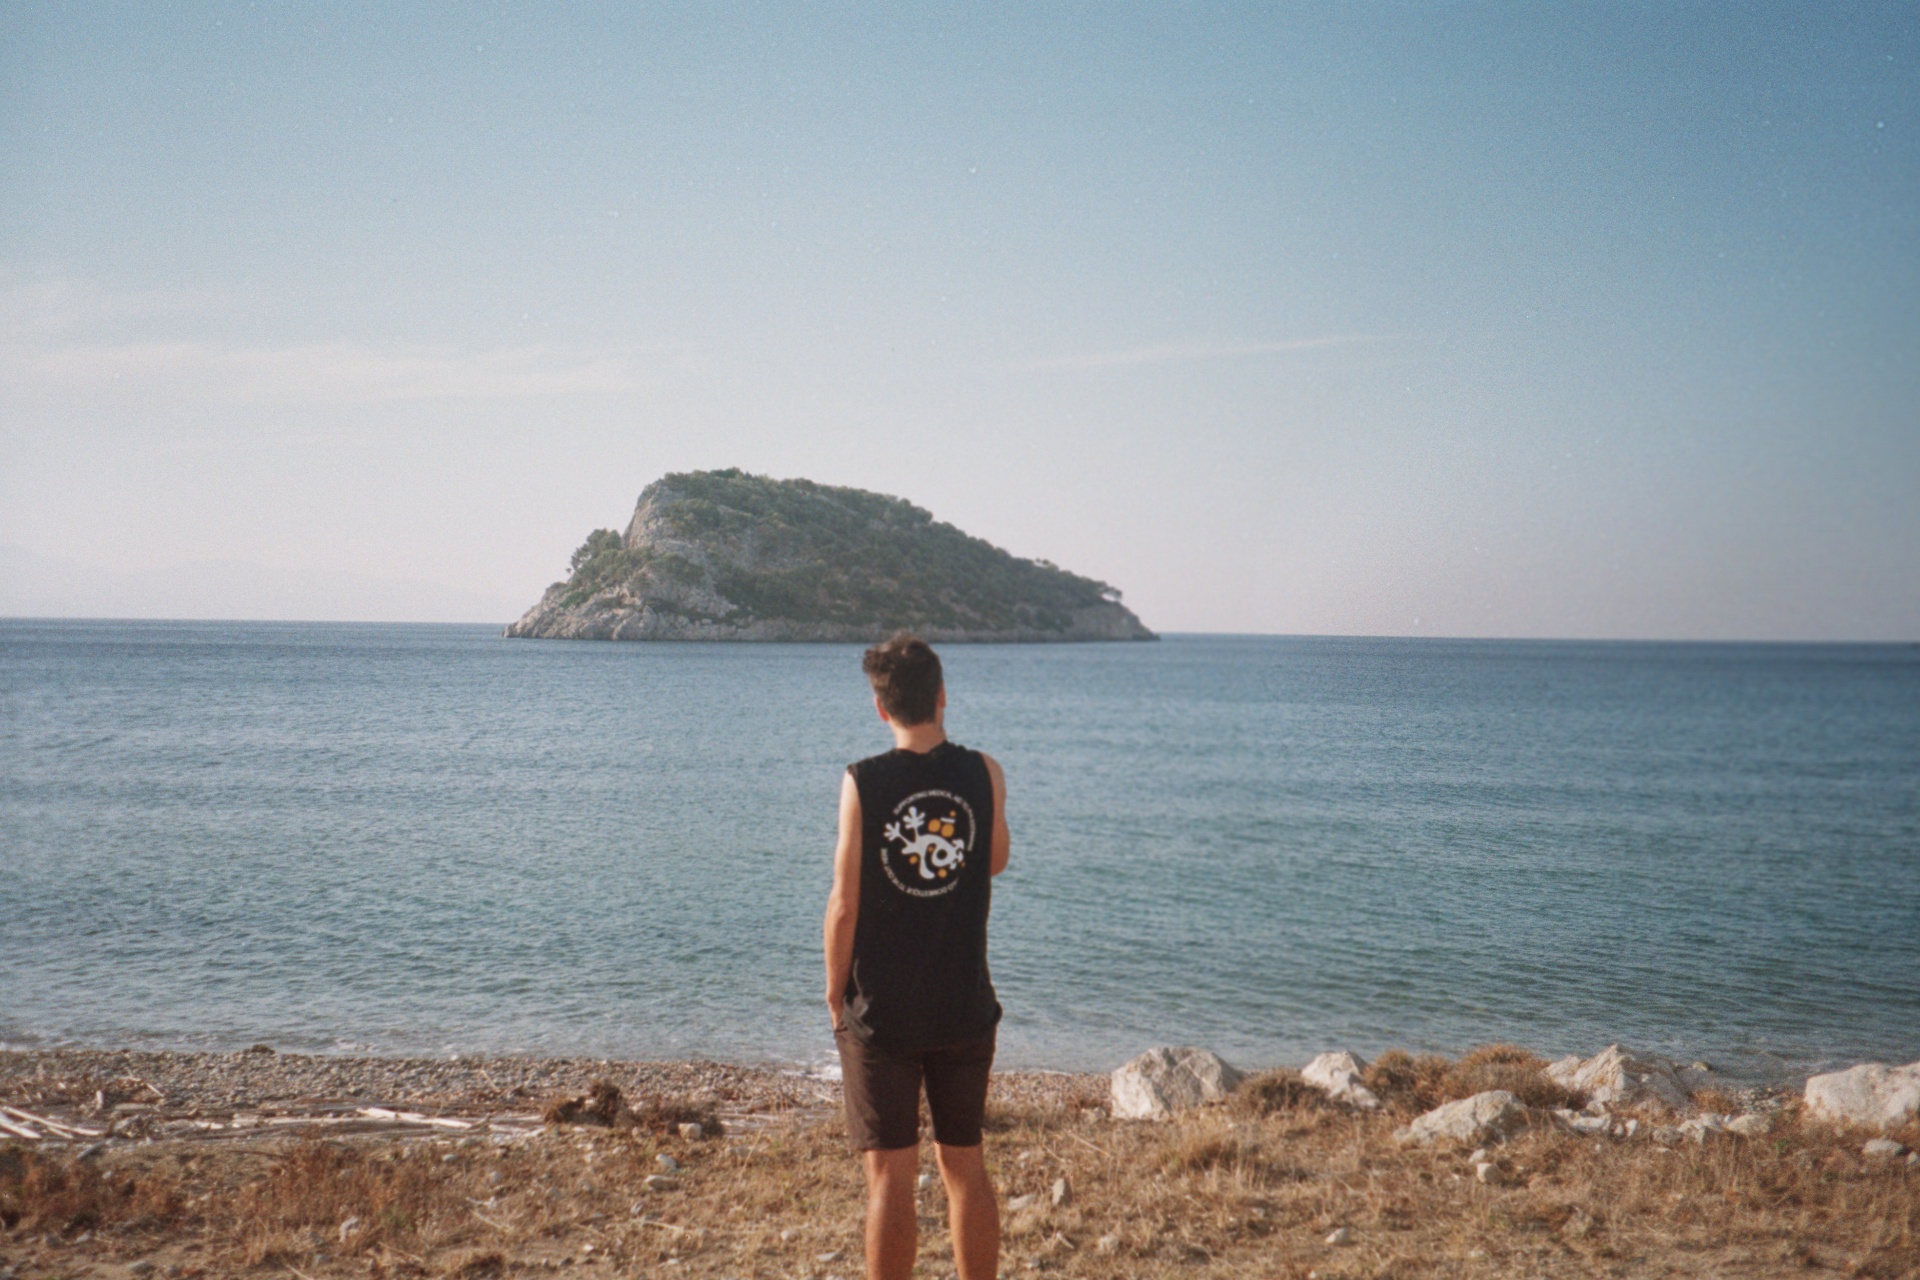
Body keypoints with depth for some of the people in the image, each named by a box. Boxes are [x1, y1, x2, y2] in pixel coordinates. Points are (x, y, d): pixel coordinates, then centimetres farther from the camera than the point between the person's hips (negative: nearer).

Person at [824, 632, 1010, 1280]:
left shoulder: (864, 781, -11)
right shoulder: (984, 773, -3)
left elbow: (845, 903, -9)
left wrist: (835, 994, 4)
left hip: (881, 1012, -3)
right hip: (965, 1008, 3)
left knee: (890, 1174, 3)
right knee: (965, 1165, 15)